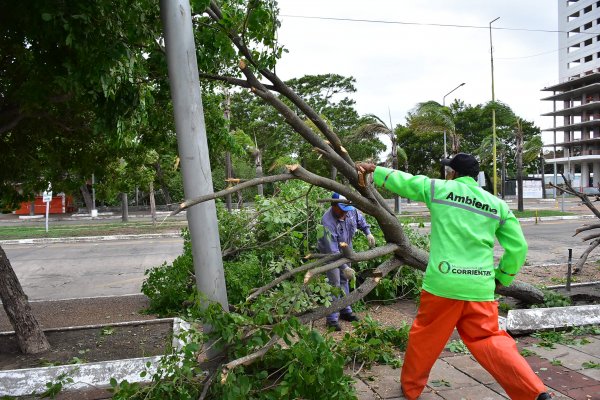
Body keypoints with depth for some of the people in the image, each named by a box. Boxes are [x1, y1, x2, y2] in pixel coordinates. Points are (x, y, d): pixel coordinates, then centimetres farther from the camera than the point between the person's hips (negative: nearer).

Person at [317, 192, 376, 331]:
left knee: (344, 280, 17)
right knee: (335, 283, -10)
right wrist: (344, 267, -43)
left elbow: (361, 219, 8)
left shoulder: (351, 210, -19)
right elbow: (332, 250, -40)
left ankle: (345, 311, 33)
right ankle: (332, 319, -1)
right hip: (330, 253, -7)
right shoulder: (328, 222, -39)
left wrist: (368, 233, -3)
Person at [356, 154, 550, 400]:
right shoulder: (497, 205, 9)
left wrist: (374, 170, 26)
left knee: (424, 338, 15)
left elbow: (401, 181, 11)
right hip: (480, 287, 3)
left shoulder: (438, 189, 1)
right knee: (488, 340, 12)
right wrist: (501, 278, 21)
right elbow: (518, 247, 9)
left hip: (443, 283, -2)